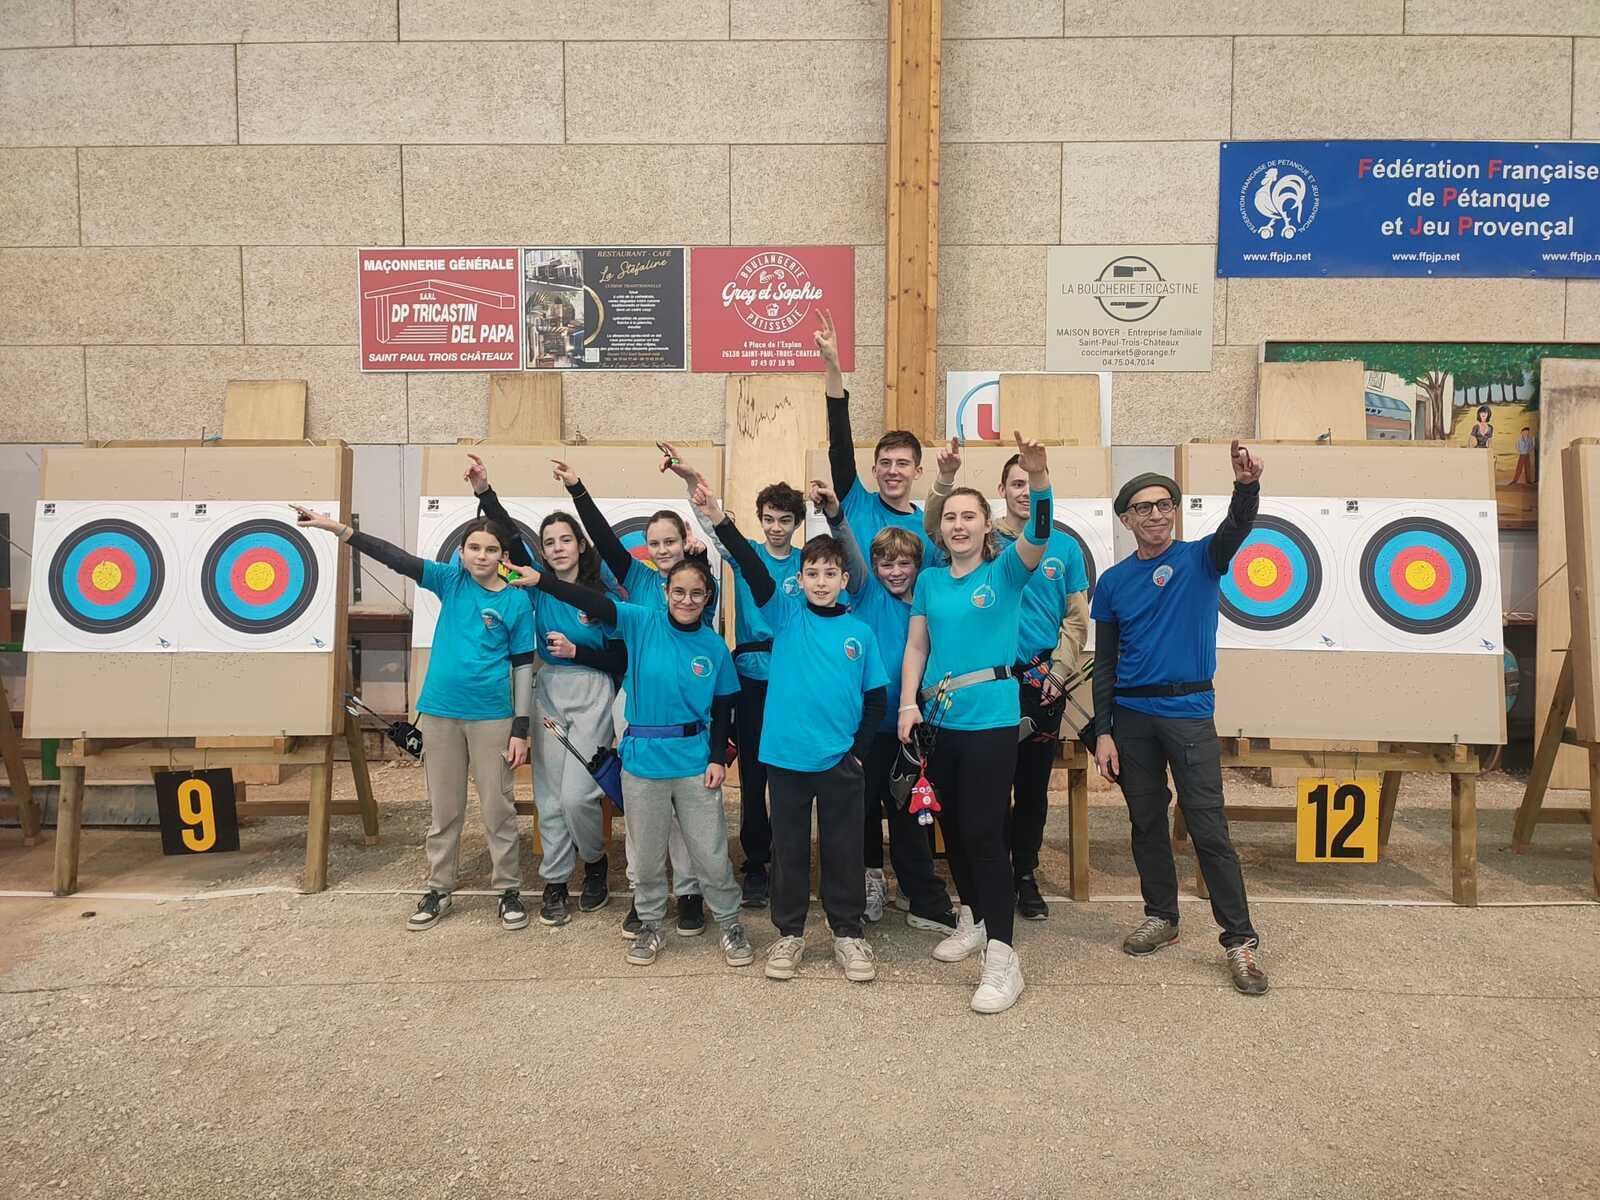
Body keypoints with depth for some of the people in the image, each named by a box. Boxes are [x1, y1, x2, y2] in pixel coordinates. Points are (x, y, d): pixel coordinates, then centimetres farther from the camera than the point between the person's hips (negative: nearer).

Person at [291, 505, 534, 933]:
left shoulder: (516, 603, -4)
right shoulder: (451, 580, 1)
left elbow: (523, 667, -2)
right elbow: (396, 558, -8)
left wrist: (520, 729, -5)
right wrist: (338, 529, -19)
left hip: (492, 717, -2)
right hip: (441, 712, 2)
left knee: (497, 808, 6)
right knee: (444, 809, 12)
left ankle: (510, 891, 19)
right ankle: (438, 889, 26)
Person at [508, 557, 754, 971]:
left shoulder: (714, 646, -3)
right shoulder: (643, 622, -6)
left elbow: (722, 710, 4)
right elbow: (594, 603, -18)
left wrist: (717, 758, -4)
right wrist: (540, 580, -27)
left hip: (696, 763, 0)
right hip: (643, 761, 0)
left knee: (711, 855, 6)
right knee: (648, 854, 14)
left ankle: (731, 924, 27)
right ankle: (649, 924, 35)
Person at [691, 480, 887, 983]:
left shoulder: (859, 632, 2)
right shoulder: (787, 615, -1)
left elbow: (875, 699, 7)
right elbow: (753, 570, -15)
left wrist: (858, 751, -2)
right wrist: (719, 520, -28)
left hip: (840, 761, 1)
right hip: (786, 755, 0)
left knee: (843, 848, 9)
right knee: (789, 848, 10)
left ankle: (848, 933, 25)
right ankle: (789, 933, 26)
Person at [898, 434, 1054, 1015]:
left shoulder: (1004, 571, -4)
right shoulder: (930, 580, 9)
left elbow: (1038, 538, -23)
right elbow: (916, 647, 9)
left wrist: (1039, 480, -39)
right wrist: (909, 704, -3)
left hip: (991, 718, -5)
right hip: (941, 718, 5)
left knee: (983, 831, -8)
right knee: (951, 825, 15)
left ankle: (1002, 956, 0)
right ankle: (973, 918, 35)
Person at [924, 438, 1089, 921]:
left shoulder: (1064, 547, 4)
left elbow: (1076, 618, 5)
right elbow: (936, 526, -15)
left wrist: (1058, 671, -4)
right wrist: (946, 477, -30)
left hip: (1042, 679, 2)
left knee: (1034, 783, 11)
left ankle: (1025, 874, 26)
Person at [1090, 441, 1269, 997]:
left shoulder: (1200, 560, 1)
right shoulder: (1112, 582, 7)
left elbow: (1236, 529, -22)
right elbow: (1104, 664, 7)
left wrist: (1247, 485, -43)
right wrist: (1103, 732, 1)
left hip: (1189, 711, -3)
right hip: (1131, 715, 3)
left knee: (1208, 828, -4)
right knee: (1146, 821, 12)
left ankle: (1239, 939, 5)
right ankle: (1161, 916, 28)